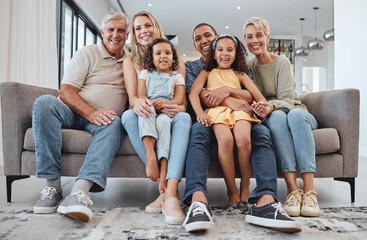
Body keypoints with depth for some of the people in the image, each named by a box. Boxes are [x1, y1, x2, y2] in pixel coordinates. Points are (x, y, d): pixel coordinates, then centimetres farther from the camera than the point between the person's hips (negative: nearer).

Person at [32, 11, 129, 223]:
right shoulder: (88, 53, 6)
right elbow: (66, 91, -5)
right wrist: (90, 113, -23)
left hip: (104, 119, 1)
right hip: (74, 114, 0)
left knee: (115, 124, -34)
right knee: (44, 102, -31)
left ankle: (79, 192, -50)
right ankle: (52, 186, -31)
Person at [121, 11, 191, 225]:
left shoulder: (176, 61, 10)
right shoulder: (131, 62, 11)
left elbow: (183, 98, 1)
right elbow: (132, 97, -5)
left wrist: (180, 107, -25)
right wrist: (137, 102, -31)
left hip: (170, 119, 0)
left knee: (184, 117, -33)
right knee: (128, 115, -33)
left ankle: (170, 193, -45)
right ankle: (166, 186, -35)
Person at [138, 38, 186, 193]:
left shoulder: (177, 77, 16)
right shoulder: (146, 74, 20)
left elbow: (179, 100, 1)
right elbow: (141, 96, 6)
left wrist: (164, 103, -20)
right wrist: (151, 103, -17)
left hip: (167, 112, -1)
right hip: (148, 112, 1)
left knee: (163, 121, -36)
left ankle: (164, 170, -43)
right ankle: (150, 155, -48)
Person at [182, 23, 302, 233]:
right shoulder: (190, 67, 21)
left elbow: (251, 96, 7)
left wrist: (228, 90, -16)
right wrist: (227, 100, -19)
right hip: (208, 118, -1)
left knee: (262, 132, -29)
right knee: (198, 131, -36)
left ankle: (265, 201, -49)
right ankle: (198, 200, -55)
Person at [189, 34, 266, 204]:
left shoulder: (240, 75, 28)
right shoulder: (207, 73, 26)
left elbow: (258, 95, 16)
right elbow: (193, 92, 8)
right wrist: (199, 112, -12)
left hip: (238, 109, 1)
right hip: (216, 110, -1)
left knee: (244, 139, -32)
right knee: (225, 139, -34)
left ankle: (245, 188, -13)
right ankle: (232, 190, -19)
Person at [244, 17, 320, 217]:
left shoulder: (281, 62, -3)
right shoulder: (247, 67, 6)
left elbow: (287, 99, -15)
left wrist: (271, 106, -38)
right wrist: (262, 108, -22)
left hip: (297, 112, 0)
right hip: (270, 117, 1)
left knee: (295, 114, -36)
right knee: (277, 117, -35)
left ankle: (309, 191, -42)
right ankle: (292, 189, -44)